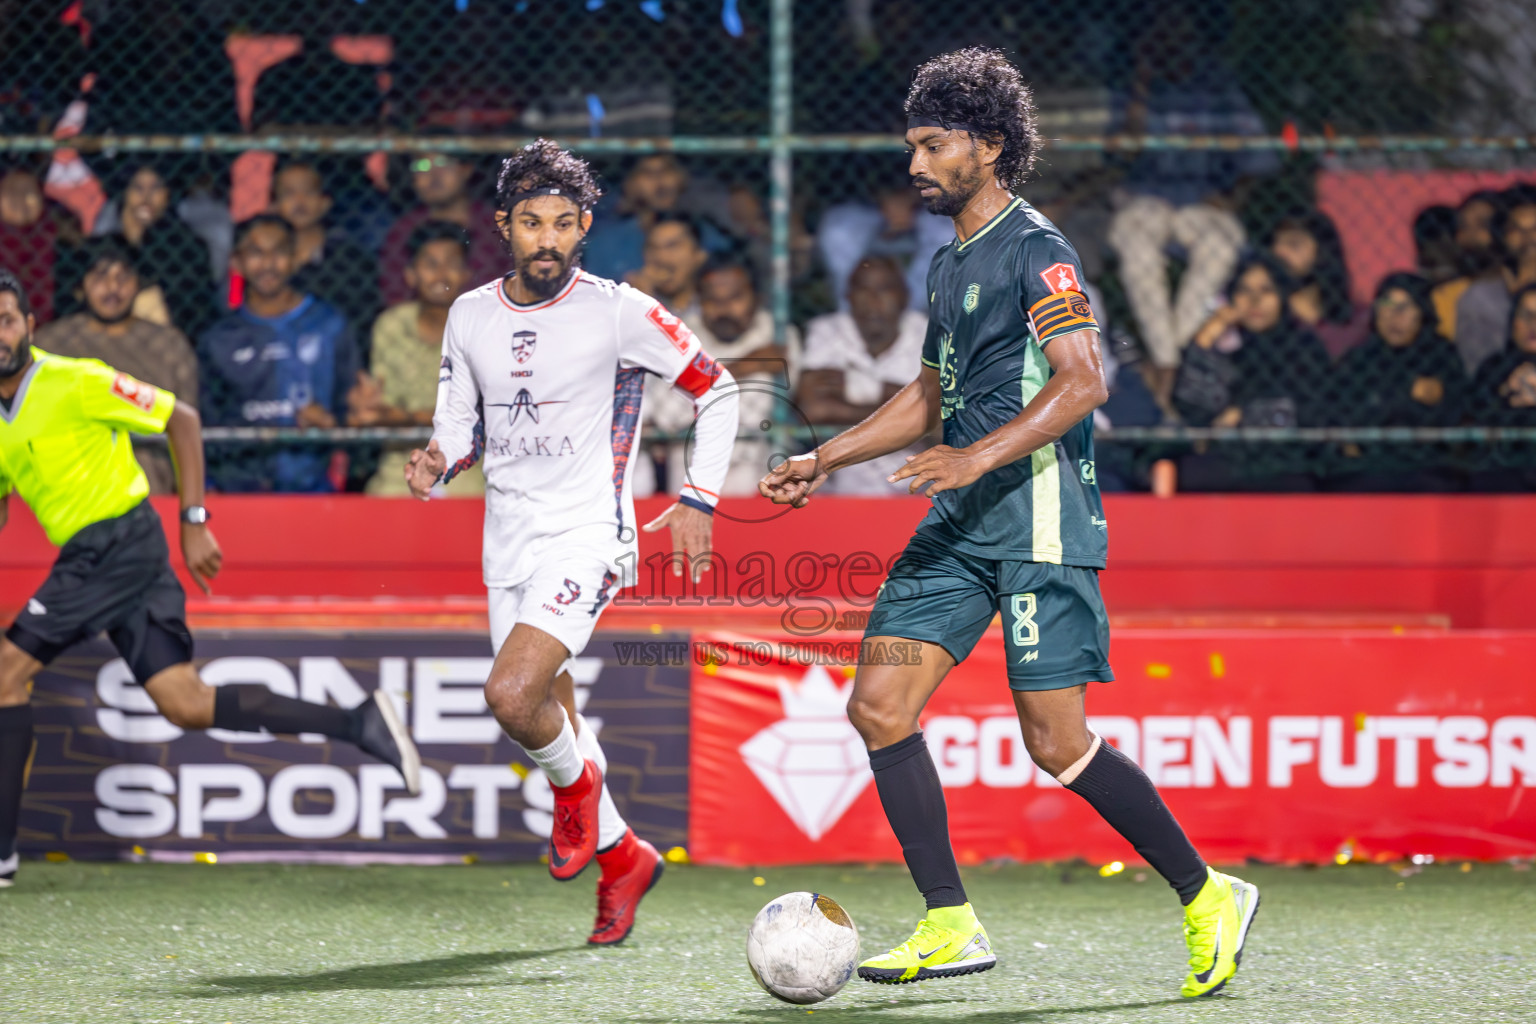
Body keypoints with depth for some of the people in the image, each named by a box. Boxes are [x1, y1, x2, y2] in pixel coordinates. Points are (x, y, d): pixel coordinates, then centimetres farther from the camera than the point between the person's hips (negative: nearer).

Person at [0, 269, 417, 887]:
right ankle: (361, 725, 2)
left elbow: (181, 419, -5)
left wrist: (194, 522, -6)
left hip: (118, 542, -8)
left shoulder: (73, 382, -10)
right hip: (86, 555, 8)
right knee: (185, 704, -1)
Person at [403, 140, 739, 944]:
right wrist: (436, 463, -8)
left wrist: (698, 499, -6)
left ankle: (577, 783, 8)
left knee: (512, 695, -24)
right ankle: (622, 857, 31)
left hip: (588, 538, -5)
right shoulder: (470, 317, 5)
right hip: (508, 545, 5)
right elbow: (460, 424, 15)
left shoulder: (618, 312, -8)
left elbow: (716, 390, 0)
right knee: (544, 720, 9)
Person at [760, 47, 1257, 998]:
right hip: (961, 525, 9)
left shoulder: (1035, 250, -9)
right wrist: (824, 460, 24)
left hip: (1040, 519, -9)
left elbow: (1084, 381, -19)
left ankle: (1209, 896, 7)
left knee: (1057, 743, -9)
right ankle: (951, 926, 1)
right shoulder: (952, 262, 18)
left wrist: (979, 457, -27)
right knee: (879, 704, -3)